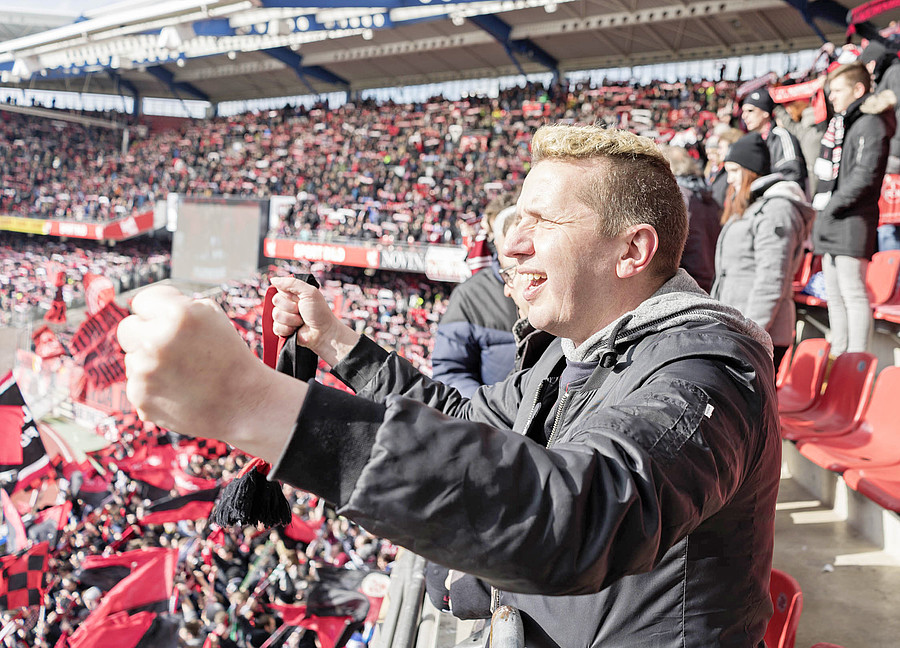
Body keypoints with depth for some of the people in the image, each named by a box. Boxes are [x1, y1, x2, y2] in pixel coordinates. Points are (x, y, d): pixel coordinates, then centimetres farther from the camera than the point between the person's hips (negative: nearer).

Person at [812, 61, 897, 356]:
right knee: (834, 295, 12)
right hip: (830, 225, 10)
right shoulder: (839, 123, 20)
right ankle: (837, 357, 20)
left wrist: (832, 206, -15)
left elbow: (865, 175, -19)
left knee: (853, 293, -8)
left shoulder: (870, 124, -9)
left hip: (852, 223, -10)